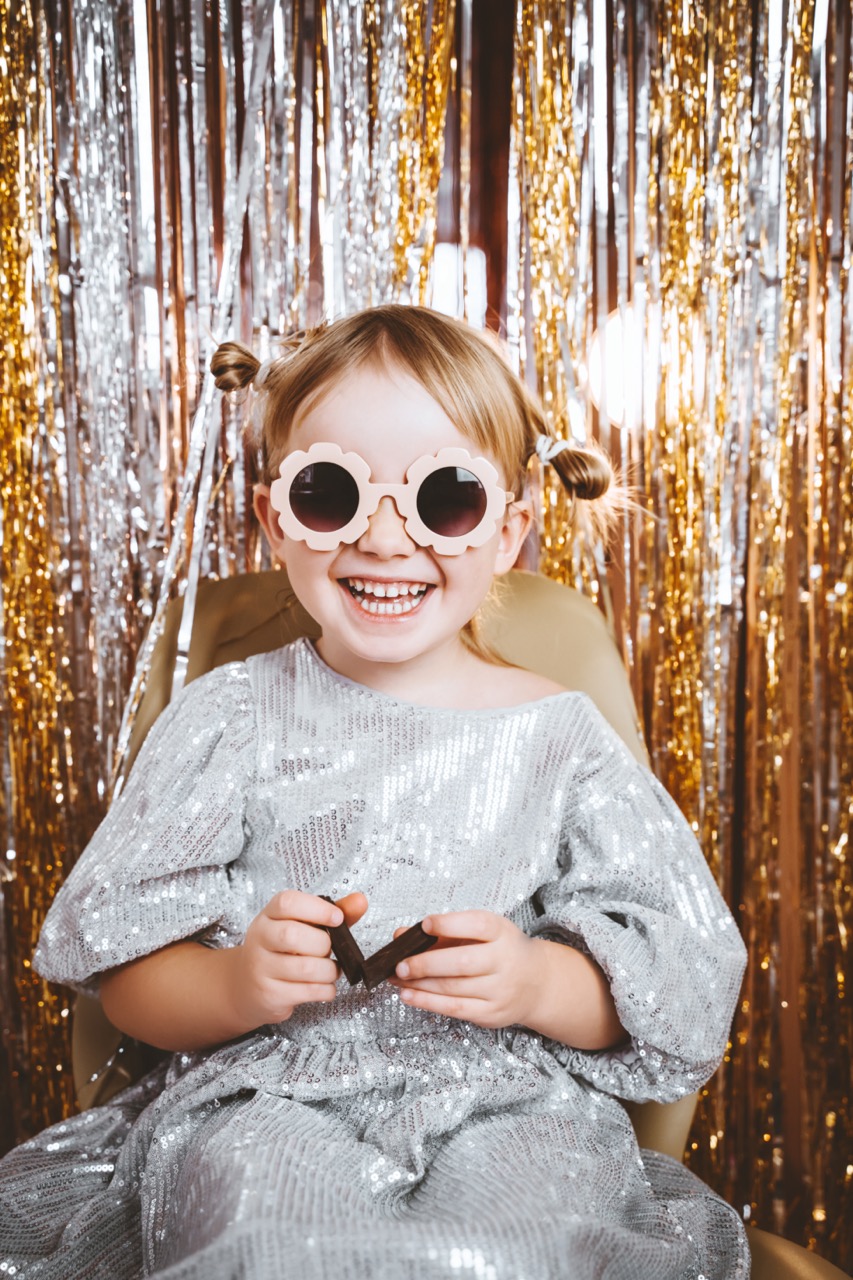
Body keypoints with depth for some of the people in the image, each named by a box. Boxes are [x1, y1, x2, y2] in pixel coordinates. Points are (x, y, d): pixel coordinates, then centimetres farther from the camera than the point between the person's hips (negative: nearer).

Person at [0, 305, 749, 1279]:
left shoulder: (556, 734, 3)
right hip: (267, 1096, 0)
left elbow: (681, 983, 3)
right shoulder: (234, 714, 2)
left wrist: (540, 983, -17)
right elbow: (124, 973, 2)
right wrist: (239, 983, -19)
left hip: (507, 1103, 1)